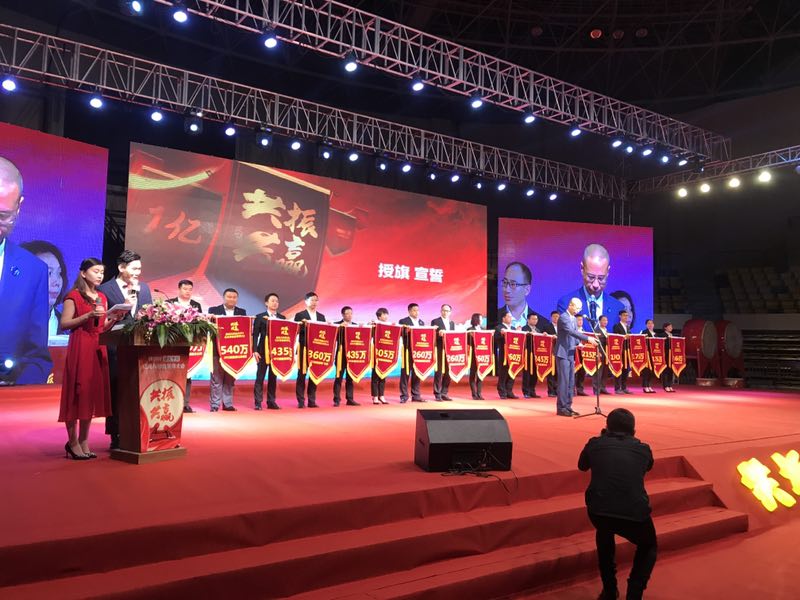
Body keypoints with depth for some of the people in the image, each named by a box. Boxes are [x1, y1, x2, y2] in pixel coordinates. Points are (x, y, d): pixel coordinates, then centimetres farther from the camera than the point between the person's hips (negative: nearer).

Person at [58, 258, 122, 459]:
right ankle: (73, 443, 4)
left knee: (93, 393, 6)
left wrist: (115, 318, -2)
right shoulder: (74, 296, -3)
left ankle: (84, 443, 13)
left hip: (98, 349, 7)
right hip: (79, 348, -7)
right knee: (77, 392, -4)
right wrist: (88, 315, -19)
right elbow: (64, 324, -10)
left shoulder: (102, 298, 16)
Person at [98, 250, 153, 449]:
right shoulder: (105, 289, -2)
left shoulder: (144, 288, 14)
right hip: (117, 349, -4)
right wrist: (124, 307, -16)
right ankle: (116, 437, 14)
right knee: (116, 393, 4)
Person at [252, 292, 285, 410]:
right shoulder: (260, 317, 2)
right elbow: (255, 334, -2)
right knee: (260, 377, -1)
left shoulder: (282, 318, 11)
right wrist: (255, 350, -10)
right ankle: (258, 402, 2)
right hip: (263, 350, -3)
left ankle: (271, 401, 13)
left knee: (273, 377, 7)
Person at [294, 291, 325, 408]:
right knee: (301, 375, -1)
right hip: (304, 349, -4)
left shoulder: (321, 316, 15)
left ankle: (312, 401, 11)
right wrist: (303, 325, -20)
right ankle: (301, 401, 2)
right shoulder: (300, 315, 1)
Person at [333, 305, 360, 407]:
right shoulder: (338, 324, -1)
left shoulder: (355, 325, 12)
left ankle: (350, 399, 12)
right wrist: (340, 327, -23)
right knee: (339, 377, -2)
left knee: (350, 378, 8)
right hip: (342, 354, -4)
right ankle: (337, 399, 1)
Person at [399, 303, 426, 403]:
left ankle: (416, 395, 12)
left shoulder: (421, 322, 17)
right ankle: (404, 396, 3)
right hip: (408, 350, -5)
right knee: (405, 373, -2)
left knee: (417, 373, 7)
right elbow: (401, 333, -11)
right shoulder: (403, 321, -1)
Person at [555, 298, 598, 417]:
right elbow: (571, 331, -28)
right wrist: (587, 338, -34)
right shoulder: (563, 317, -14)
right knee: (564, 380, -10)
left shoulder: (573, 319, 16)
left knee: (571, 381, 9)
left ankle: (567, 406, 15)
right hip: (563, 353, -9)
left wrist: (578, 344, 1)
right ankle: (561, 408, -6)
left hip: (570, 354, 9)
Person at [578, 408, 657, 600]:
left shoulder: (595, 443, 13)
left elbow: (582, 466, 33)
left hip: (598, 512, 1)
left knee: (604, 534, 37)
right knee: (649, 548, 33)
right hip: (634, 514, 0)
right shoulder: (643, 449, 15)